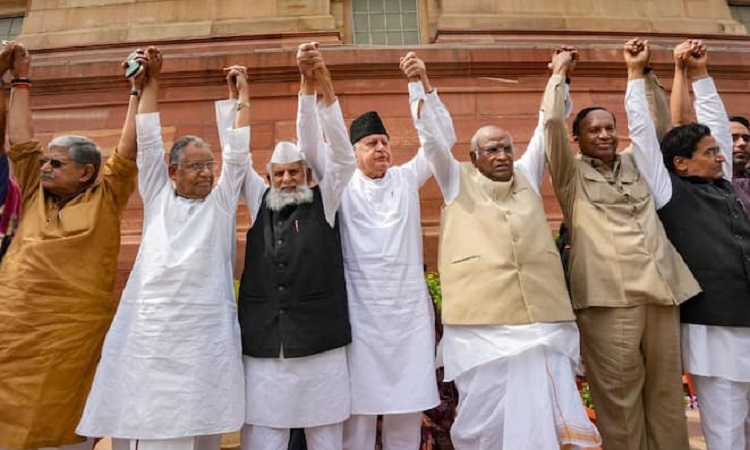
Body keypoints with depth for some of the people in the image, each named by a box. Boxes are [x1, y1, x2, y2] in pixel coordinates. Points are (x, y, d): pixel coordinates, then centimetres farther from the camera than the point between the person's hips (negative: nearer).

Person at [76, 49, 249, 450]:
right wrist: (151, 82, 12)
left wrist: (242, 92, 9)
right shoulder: (158, 196, 12)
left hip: (205, 338, -1)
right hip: (150, 334, 1)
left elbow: (238, 151, 5)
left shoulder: (221, 201, 9)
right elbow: (147, 142, 10)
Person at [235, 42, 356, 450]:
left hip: (321, 348, -1)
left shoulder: (324, 200, 4)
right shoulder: (261, 202, 11)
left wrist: (320, 82, -14)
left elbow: (338, 148, -6)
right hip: (263, 350, 2)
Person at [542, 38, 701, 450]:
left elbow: (658, 121, 26)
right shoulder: (572, 174, 5)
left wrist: (645, 73, 20)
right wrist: (559, 74, 7)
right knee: (620, 398, 1)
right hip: (609, 295, -5)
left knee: (666, 393, 11)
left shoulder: (635, 164, 20)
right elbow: (552, 121, -6)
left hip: (661, 289, 5)